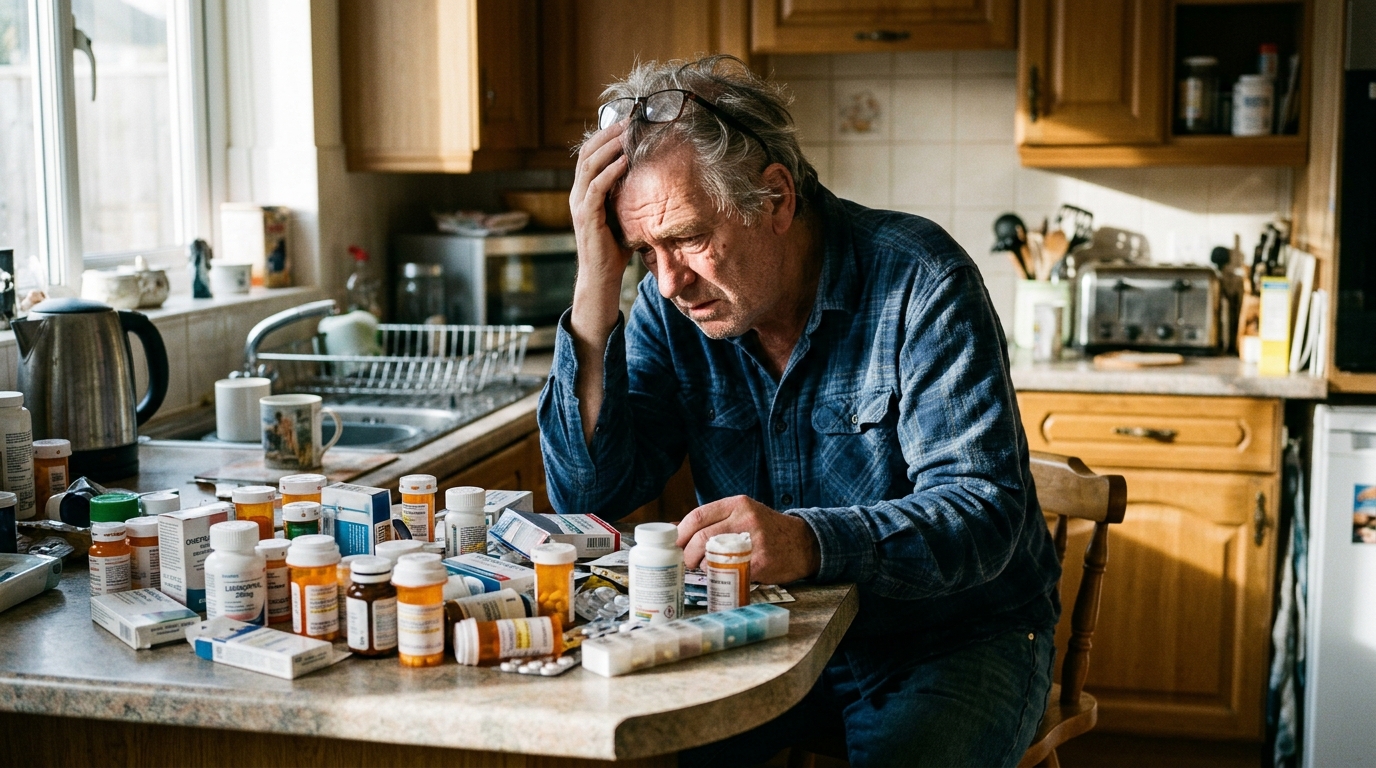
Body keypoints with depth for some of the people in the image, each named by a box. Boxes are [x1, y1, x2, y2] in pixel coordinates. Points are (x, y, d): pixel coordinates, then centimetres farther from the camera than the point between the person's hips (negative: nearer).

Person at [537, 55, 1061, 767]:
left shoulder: (917, 280, -18)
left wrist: (809, 542, -44)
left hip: (953, 638, -4)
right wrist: (597, 283, -19)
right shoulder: (672, 306, -4)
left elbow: (983, 514, -25)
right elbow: (587, 496, -10)